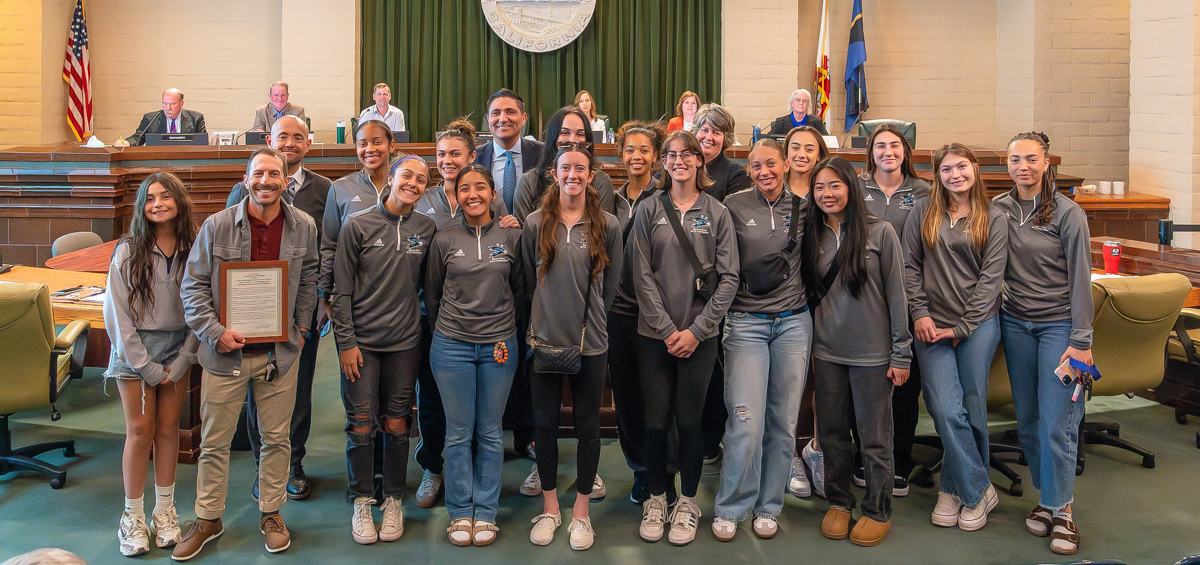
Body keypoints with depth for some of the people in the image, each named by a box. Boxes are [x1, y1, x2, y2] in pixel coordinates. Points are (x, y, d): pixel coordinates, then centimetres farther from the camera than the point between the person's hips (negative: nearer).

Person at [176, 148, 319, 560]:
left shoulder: (303, 227, -1)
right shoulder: (216, 226, -7)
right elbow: (193, 286, -3)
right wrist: (214, 331, -12)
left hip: (280, 352, 1)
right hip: (225, 351, -1)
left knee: (276, 438, 11)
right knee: (214, 442, 10)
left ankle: (271, 513, 29)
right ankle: (207, 519, 27)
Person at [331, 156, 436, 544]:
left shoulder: (427, 228, 5)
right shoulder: (358, 225, -3)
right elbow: (342, 289, -2)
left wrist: (428, 328, 8)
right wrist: (346, 341, -6)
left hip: (405, 342, 2)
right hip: (361, 341, -2)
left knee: (396, 424, 6)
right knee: (361, 425, 0)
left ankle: (393, 502, 21)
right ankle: (362, 503, 17)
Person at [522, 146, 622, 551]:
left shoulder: (608, 226, 1)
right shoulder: (536, 224, 2)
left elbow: (610, 285, 6)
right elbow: (529, 280, 8)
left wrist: (590, 319, 6)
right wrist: (549, 315, 6)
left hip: (590, 342, 0)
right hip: (544, 339, 1)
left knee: (588, 426, 7)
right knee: (545, 424, 9)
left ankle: (581, 512, 21)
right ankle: (550, 507, 25)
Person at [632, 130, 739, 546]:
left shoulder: (717, 213, 4)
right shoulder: (649, 211, 3)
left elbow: (729, 278, 0)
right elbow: (642, 276, -2)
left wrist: (696, 330, -8)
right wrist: (667, 329, -9)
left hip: (699, 336, 0)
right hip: (654, 335, 0)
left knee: (690, 420, 5)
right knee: (655, 420, 5)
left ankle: (688, 502, 23)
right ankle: (656, 498, 24)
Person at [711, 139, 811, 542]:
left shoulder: (802, 207, 6)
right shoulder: (734, 206, -1)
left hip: (793, 322, 3)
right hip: (746, 323, -3)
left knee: (784, 421, 7)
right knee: (746, 422, -8)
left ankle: (768, 507, 22)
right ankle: (730, 509, 10)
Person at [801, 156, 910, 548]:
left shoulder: (880, 232, -6)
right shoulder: (812, 235, 5)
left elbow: (896, 295, -5)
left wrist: (901, 354, -6)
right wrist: (809, 346, 9)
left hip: (872, 354, -3)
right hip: (826, 353, 4)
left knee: (875, 438, 7)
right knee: (832, 433, 12)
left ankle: (878, 511, 22)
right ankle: (838, 502, 29)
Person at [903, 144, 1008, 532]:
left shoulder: (993, 218, 4)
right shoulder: (923, 212, 7)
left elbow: (991, 276, -1)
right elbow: (910, 266, 7)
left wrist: (962, 327, -7)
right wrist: (919, 314, -3)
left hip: (978, 324, 0)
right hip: (931, 325, 0)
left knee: (972, 408, 3)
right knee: (946, 409, -7)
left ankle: (954, 487, 18)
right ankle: (979, 491, 8)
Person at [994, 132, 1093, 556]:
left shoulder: (1067, 214, -7)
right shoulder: (998, 209, 4)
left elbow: (1080, 280, -7)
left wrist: (1081, 342, -11)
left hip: (1058, 325, -4)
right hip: (1015, 323, 4)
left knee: (1057, 423, -5)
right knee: (1027, 421, 8)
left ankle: (1061, 510, 9)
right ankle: (1046, 496, 24)